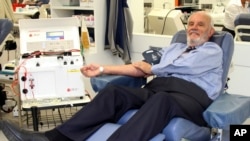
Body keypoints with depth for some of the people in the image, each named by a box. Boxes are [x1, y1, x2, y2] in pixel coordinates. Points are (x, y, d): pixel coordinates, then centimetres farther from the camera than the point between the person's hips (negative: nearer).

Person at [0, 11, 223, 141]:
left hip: (191, 95, -5)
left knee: (161, 100, -41)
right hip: (157, 88, 6)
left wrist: (151, 69, 13)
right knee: (114, 91, -23)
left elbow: (182, 66, -3)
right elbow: (141, 68, 19)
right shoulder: (174, 47, 31)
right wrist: (103, 69, 9)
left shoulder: (213, 51, 14)